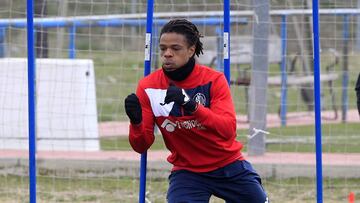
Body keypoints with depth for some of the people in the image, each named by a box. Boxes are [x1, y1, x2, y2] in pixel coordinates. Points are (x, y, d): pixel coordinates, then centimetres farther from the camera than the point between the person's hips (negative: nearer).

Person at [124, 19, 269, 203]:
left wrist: (192, 105, -41)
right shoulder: (148, 87, -9)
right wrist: (136, 122, -31)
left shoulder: (214, 80, -13)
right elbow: (141, 146, -9)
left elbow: (228, 130, -27)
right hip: (187, 172, 0)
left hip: (229, 167, 0)